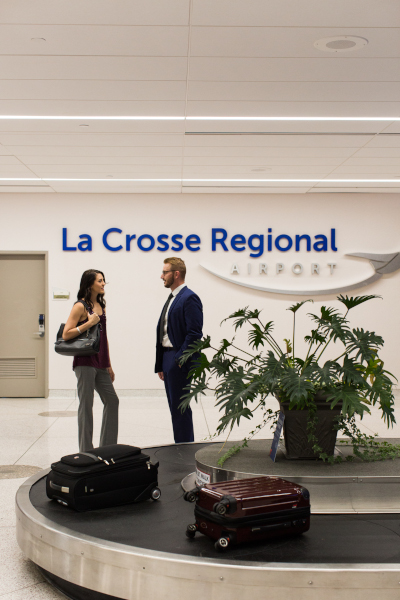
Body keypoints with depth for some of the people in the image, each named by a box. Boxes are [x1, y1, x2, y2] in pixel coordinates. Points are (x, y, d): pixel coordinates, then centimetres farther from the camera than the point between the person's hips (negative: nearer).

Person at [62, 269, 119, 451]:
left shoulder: (101, 306, 13)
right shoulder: (80, 306, -9)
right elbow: (66, 334, -15)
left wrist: (108, 365, 17)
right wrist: (89, 323, -19)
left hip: (100, 363, 8)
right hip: (85, 362, -8)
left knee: (112, 400, 10)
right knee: (86, 404, -2)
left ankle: (108, 445, 22)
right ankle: (85, 450, 7)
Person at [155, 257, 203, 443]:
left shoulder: (189, 299, -13)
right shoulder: (172, 298, 17)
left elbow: (194, 333, -19)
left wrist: (179, 359, -20)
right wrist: (160, 365, 15)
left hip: (179, 361, -10)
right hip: (168, 359, 10)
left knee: (179, 407, -5)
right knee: (175, 406, 14)